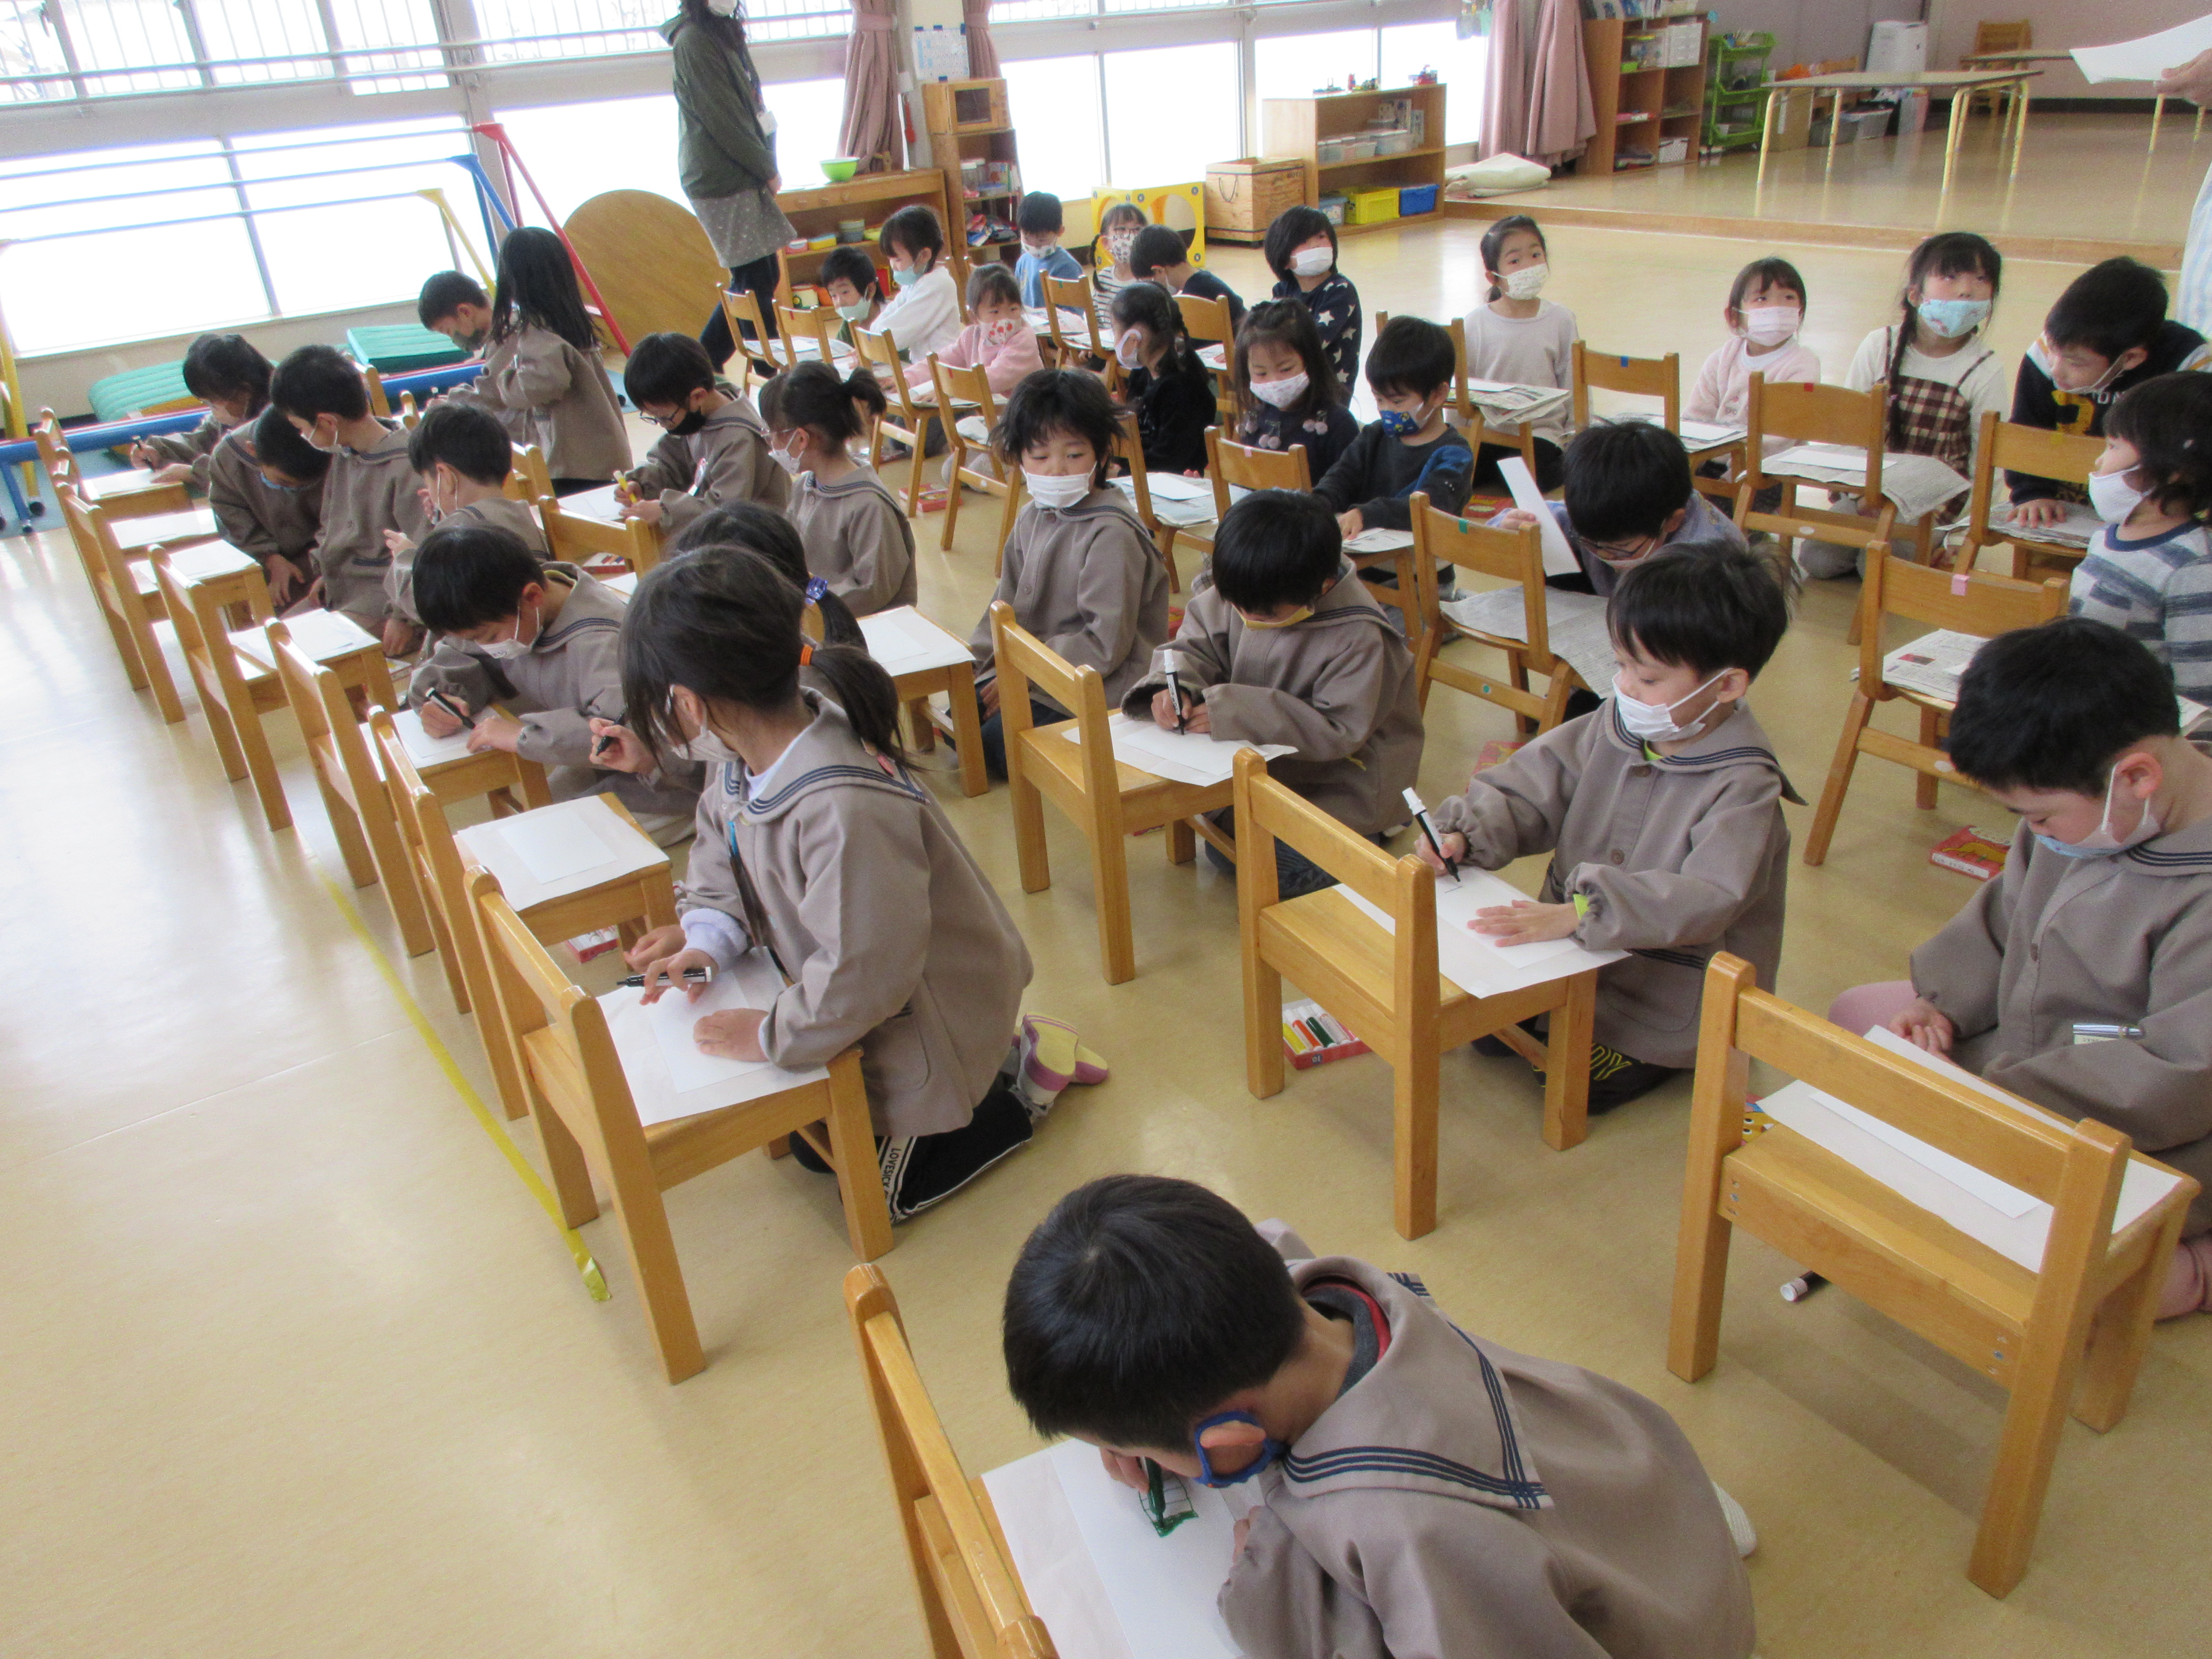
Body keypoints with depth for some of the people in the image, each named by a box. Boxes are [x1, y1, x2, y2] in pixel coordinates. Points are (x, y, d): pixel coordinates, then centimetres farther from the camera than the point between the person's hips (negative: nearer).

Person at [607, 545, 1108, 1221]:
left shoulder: (844, 811, -42)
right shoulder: (748, 758, -13)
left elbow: (863, 975, -36)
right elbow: (722, 856, 5)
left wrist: (772, 1036, -22)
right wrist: (706, 935, -13)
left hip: (927, 1021, -8)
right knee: (815, 1148, 25)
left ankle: (1022, 1088, 19)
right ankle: (1002, 1054, 27)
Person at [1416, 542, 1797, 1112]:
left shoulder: (1743, 785, -23)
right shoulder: (1613, 726, -5)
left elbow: (1705, 900, -36)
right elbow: (1525, 790, -2)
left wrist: (1578, 913, -47)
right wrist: (1462, 832, -23)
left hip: (1673, 991, -6)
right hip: (1580, 955, 6)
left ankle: (1675, 1054, 11)